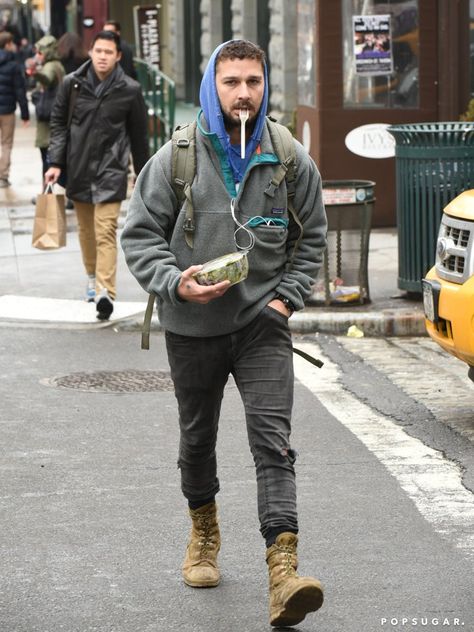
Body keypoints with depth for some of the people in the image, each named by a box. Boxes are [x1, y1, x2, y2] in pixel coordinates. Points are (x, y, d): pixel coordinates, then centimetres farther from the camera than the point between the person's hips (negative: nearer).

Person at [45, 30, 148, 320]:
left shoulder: (129, 90, -4)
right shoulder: (73, 84, -1)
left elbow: (139, 135, 5)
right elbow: (59, 122, 8)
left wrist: (142, 174, 11)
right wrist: (56, 163, 0)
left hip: (110, 171, -3)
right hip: (79, 169, 3)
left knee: (106, 233, -12)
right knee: (86, 230, 15)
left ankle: (106, 292, -18)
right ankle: (92, 277, 35)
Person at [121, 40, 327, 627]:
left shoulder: (290, 159, 0)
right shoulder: (176, 157, -5)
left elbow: (311, 238, 12)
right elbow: (139, 232, -1)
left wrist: (286, 297, -1)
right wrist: (175, 284, -16)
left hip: (262, 322, -1)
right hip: (193, 325, 1)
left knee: (273, 440, -14)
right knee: (197, 438, 17)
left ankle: (283, 573, -22)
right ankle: (204, 532, 43)